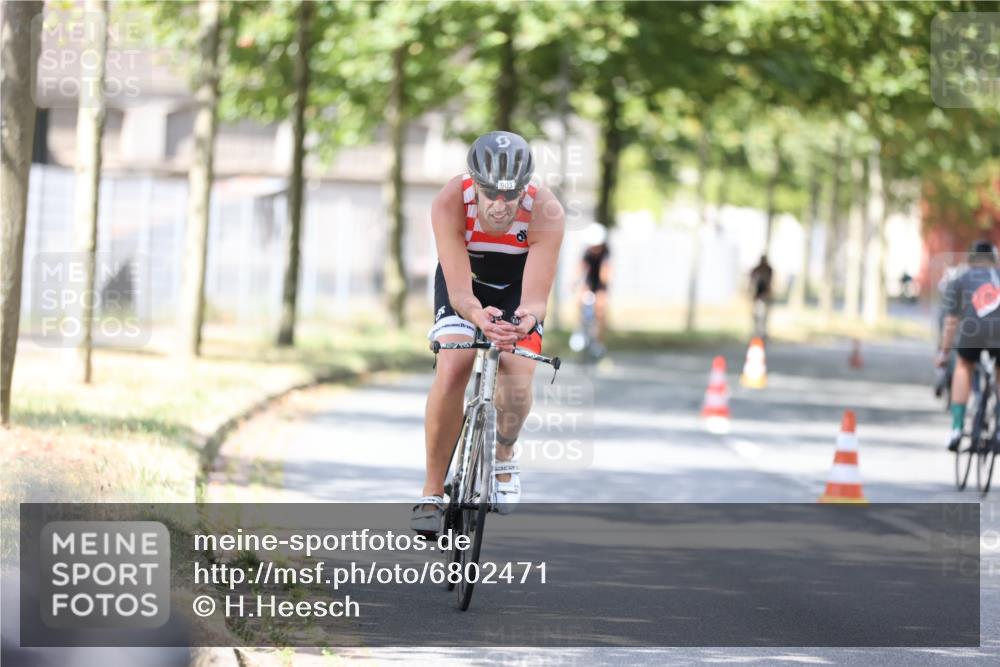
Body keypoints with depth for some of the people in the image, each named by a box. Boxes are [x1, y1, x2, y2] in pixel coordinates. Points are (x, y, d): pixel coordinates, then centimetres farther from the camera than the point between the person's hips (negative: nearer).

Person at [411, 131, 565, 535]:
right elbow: (459, 291, -39)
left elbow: (536, 298, -38)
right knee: (452, 369, -23)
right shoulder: (450, 203, -36)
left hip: (518, 285, 0)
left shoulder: (546, 213, -36)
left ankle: (503, 458, 10)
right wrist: (478, 316, -61)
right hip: (464, 279, 0)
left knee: (516, 375, -22)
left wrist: (528, 316, -62)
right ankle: (433, 492, -11)